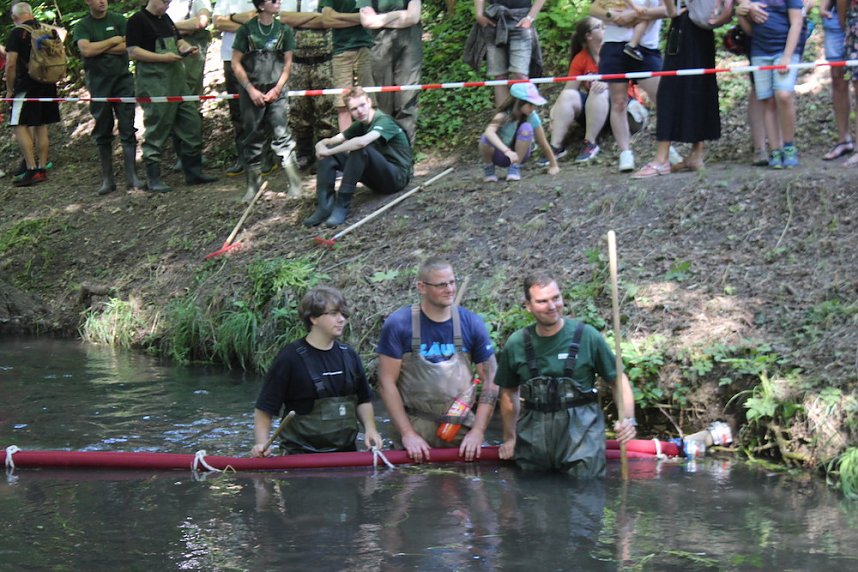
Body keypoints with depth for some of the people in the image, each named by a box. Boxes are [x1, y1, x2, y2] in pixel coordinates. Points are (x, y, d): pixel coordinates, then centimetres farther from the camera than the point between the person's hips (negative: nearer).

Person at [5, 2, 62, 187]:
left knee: (20, 126, -4)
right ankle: (42, 170, 14)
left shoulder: (16, 33, -9)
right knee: (41, 127, 12)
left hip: (26, 86, -7)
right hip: (48, 86, 7)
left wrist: (9, 89, -3)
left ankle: (32, 170, -13)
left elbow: (11, 65, -13)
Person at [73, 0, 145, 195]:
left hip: (122, 79, 0)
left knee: (127, 129, -4)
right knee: (102, 133, 4)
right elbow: (86, 50, -13)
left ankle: (132, 175, -3)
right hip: (98, 83, 0)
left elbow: (127, 47, -7)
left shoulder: (118, 20, 6)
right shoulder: (82, 26, 3)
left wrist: (98, 48, -9)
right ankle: (107, 179, 10)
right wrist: (113, 41, -7)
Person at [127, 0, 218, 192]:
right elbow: (133, 51, -14)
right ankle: (153, 180, 1)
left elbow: (178, 40, 29)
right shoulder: (137, 21, -7)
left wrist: (186, 48, 5)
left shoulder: (166, 19, 17)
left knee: (192, 123, 8)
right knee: (156, 129, -5)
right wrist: (164, 57, -19)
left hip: (176, 80, 8)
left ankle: (194, 171, 17)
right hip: (153, 84, -8)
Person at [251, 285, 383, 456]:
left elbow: (363, 400, 19)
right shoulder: (290, 358, -10)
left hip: (346, 451, 5)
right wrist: (262, 444, -21)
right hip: (302, 455, -5)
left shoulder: (349, 356, 7)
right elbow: (264, 408, -8)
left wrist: (370, 429, 3)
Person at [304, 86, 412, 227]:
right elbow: (330, 141, 7)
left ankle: (342, 206, -32)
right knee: (329, 156, -6)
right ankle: (324, 207, -19)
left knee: (360, 149, -34)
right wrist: (321, 146, -19)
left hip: (398, 177, -8)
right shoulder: (360, 125, 10)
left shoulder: (384, 121, -17)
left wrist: (328, 151, -27)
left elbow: (361, 142, -37)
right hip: (377, 178, 8)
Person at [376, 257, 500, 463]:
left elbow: (490, 381, 3)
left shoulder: (472, 324, 1)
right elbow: (387, 382, -6)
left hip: (461, 428, 2)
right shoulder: (398, 324, -6)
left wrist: (478, 431, -6)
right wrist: (407, 434, -12)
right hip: (416, 428, -2)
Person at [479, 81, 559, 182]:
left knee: (526, 128, -27)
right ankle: (488, 167, -5)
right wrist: (507, 151, -59)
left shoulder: (532, 117, -19)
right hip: (500, 154, -2)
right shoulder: (503, 116, -28)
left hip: (518, 154, 2)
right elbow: (489, 131, -47)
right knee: (486, 138, -36)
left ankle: (515, 167, -12)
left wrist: (553, 165, -8)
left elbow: (543, 143, -10)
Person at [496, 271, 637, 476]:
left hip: (581, 431, -3)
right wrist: (510, 438, 22)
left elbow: (619, 380, 1)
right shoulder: (516, 344, 3)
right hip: (533, 435, 3)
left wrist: (627, 419, -15)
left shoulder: (587, 336, -5)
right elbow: (509, 393, 18)